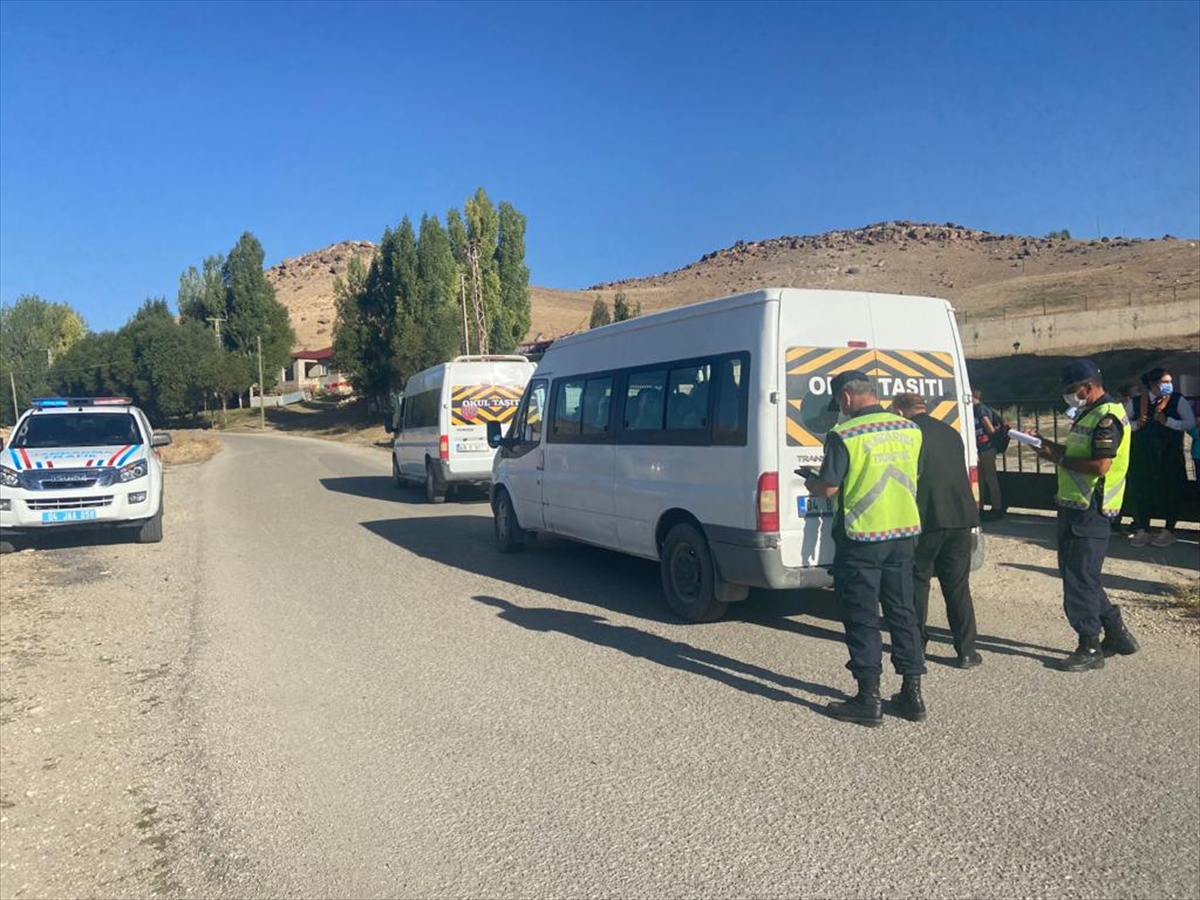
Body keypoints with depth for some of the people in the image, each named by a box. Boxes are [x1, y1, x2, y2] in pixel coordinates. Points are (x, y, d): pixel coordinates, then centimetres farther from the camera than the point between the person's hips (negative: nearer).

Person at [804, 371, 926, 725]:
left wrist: (808, 482, 7)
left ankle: (869, 699, 7)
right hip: (904, 532, 6)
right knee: (903, 612, 15)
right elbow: (914, 476, 15)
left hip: (861, 539, -6)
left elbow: (828, 487, -14)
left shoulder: (844, 435, -15)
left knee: (862, 617, 3)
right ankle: (912, 694, 21)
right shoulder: (910, 430, 5)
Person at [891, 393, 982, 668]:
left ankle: (916, 643, 18)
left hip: (925, 520, -5)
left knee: (917, 583, 11)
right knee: (957, 587, 9)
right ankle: (966, 651, 8)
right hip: (960, 518, 5)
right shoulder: (951, 433, 16)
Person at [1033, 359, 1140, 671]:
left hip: (1091, 511, -10)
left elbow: (1100, 466, -24)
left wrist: (1059, 458, -14)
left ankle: (1090, 648, 6)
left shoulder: (1107, 417, -17)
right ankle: (1117, 634, 27)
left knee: (1080, 577, -4)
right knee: (1074, 572, 16)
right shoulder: (1089, 414, 16)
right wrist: (1054, 448, 7)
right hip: (1074, 506, 11)